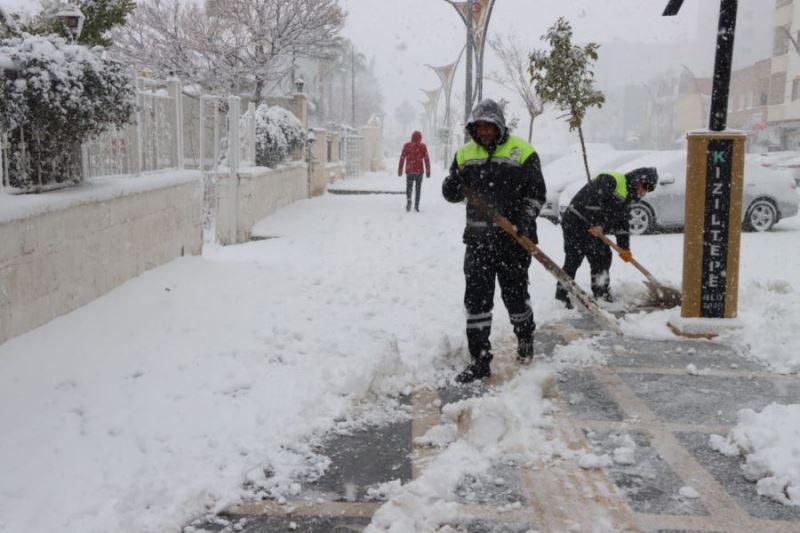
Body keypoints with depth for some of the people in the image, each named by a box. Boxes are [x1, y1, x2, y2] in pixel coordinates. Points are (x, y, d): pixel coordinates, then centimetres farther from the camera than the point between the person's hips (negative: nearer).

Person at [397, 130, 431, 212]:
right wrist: (428, 172, 2)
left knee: (409, 187, 9)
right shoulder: (423, 146, -2)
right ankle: (416, 206, 8)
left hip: (409, 171, 0)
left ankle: (408, 200, -17)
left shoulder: (406, 146, 1)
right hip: (419, 171, 0)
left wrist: (400, 170, 8)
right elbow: (426, 159, -3)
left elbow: (402, 158, 2)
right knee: (418, 188, 10)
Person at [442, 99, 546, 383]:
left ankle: (525, 338, 38)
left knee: (515, 293, 9)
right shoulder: (465, 154, 9)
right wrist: (454, 184, -13)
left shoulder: (522, 151, -3)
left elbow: (536, 192, -2)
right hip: (478, 238, 3)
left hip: (513, 238, -3)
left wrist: (525, 220, -18)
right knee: (476, 296, 0)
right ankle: (480, 360, 7)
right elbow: (452, 193, 11)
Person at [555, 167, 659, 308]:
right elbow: (592, 199, -29)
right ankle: (562, 296, -7)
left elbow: (622, 223, 18)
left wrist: (624, 248, 12)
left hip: (594, 228, 10)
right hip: (576, 222, -10)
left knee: (603, 257, 13)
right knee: (573, 259, -12)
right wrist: (596, 224, -26)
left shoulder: (626, 197, 16)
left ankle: (602, 294, 25)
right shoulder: (610, 180, -15)